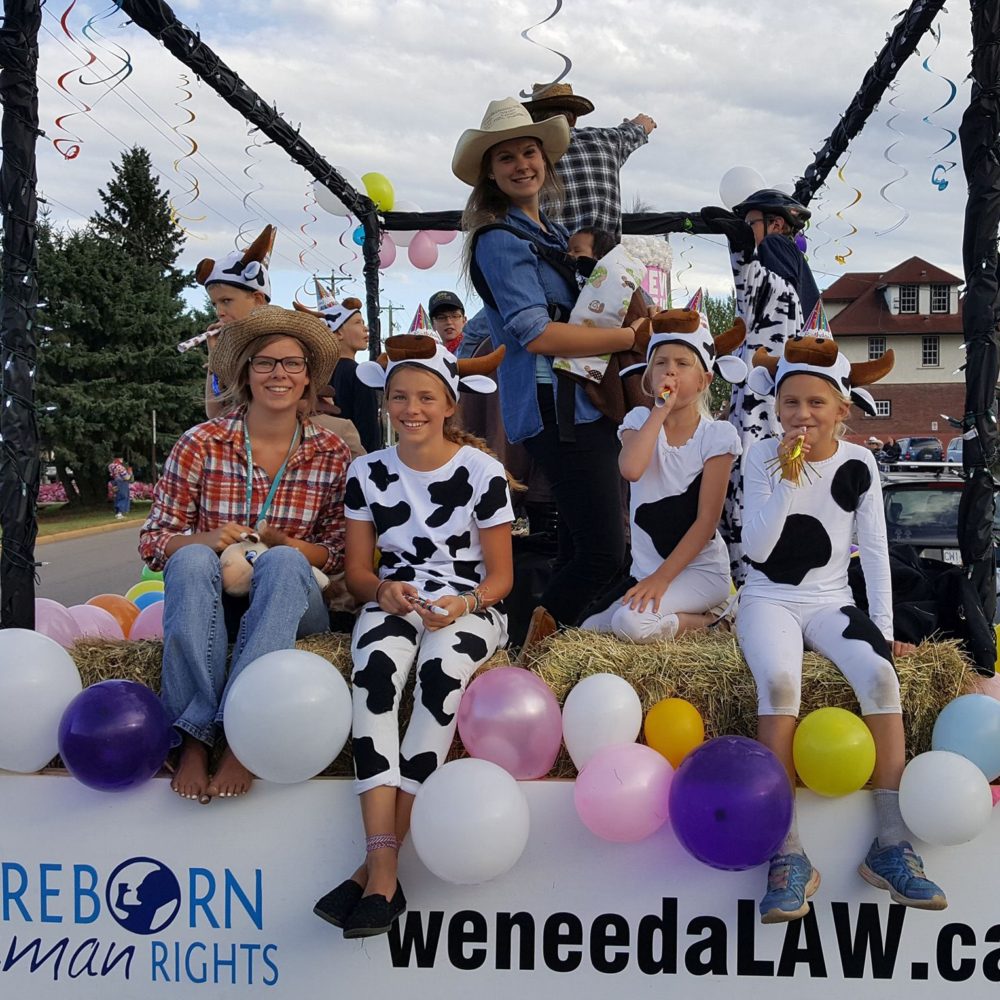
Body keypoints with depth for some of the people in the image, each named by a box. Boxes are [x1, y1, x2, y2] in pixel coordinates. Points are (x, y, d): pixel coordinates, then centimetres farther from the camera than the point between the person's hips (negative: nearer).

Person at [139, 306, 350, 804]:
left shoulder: (331, 454, 2)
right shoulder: (200, 444, -2)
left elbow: (339, 554, 3)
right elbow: (152, 540, -1)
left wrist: (277, 542, -17)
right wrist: (208, 541, -22)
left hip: (292, 600, 0)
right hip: (211, 600, 0)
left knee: (282, 561, -32)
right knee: (192, 560, -32)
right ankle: (192, 738, -35)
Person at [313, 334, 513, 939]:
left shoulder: (482, 471, -2)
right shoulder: (369, 472, 7)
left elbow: (501, 574, 0)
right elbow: (357, 570, 9)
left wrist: (462, 604, -21)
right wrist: (383, 589, -14)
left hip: (468, 606, -2)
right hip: (394, 601, 2)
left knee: (440, 671, -37)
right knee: (375, 668, -34)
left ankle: (381, 858, -33)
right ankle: (383, 867, -39)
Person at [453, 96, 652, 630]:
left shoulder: (551, 232, 20)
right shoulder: (499, 240, -8)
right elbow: (537, 335, -18)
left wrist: (639, 320, 9)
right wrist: (632, 337, -14)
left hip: (583, 401, 10)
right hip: (554, 406, -10)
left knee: (578, 550, 14)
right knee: (603, 552, -12)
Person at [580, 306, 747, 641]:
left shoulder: (718, 434, -7)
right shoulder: (640, 420, 1)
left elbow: (706, 521, -11)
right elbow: (631, 469, -23)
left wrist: (662, 577, -18)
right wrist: (661, 409, -18)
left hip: (701, 569, -5)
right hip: (646, 570, 5)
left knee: (631, 621, -29)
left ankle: (710, 621, -3)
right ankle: (687, 615, 5)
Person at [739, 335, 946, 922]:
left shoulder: (859, 464, 3)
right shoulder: (764, 457, -3)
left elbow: (874, 549, 5)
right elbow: (756, 549, -10)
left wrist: (885, 628, -2)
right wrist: (788, 479, -20)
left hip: (831, 603, 2)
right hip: (770, 599, -2)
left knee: (880, 674, -28)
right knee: (779, 681, -33)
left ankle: (891, 845, -22)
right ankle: (788, 854, -31)